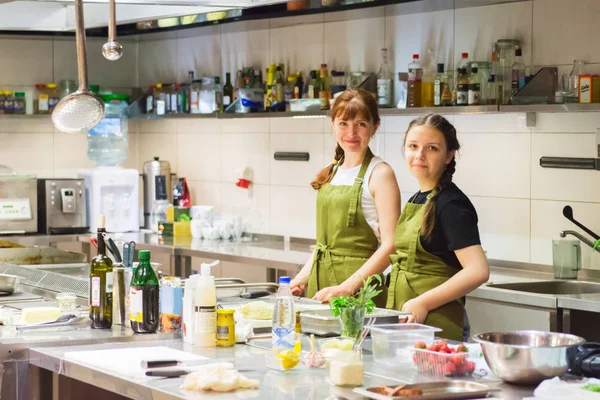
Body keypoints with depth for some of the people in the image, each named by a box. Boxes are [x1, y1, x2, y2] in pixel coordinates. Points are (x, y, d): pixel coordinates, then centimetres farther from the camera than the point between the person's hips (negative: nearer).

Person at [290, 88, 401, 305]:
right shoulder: (332, 172, 12)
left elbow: (390, 246, -15)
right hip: (320, 282, 6)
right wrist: (303, 277, 6)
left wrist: (346, 287, -21)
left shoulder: (379, 173, -9)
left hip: (359, 290, -6)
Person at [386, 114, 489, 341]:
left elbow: (477, 271, -22)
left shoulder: (451, 205, -13)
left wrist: (423, 303, -20)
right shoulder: (416, 201, 13)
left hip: (436, 325, -8)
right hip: (405, 321, 8)